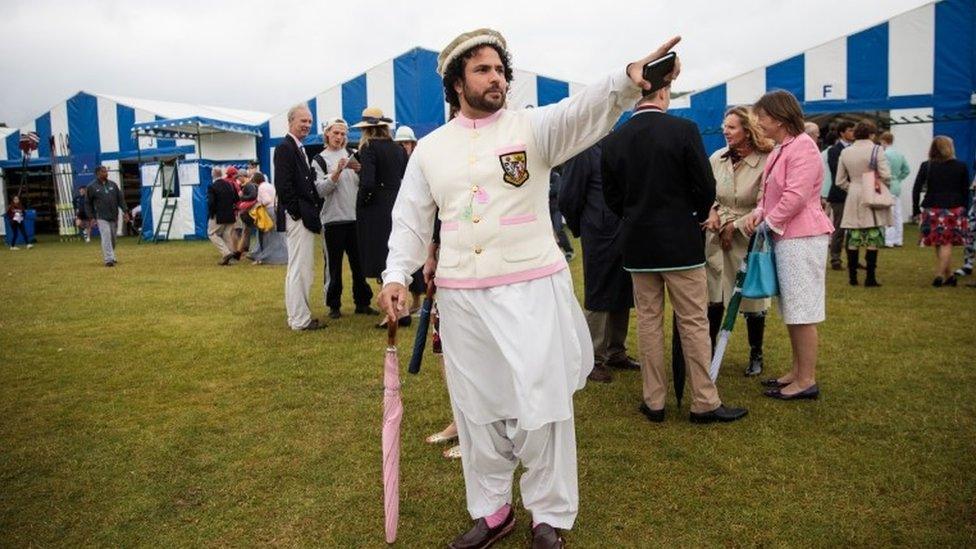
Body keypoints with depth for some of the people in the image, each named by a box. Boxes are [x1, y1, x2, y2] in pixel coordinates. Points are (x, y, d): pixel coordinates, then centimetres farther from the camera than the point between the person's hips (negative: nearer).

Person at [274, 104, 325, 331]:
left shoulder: (300, 149, 18)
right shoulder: (285, 148, -11)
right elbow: (284, 186, -19)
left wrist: (314, 209, 11)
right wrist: (299, 213, -17)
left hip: (306, 217, 10)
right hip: (297, 217, -10)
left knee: (304, 268, 16)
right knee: (298, 268, -5)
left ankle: (300, 314, 25)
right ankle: (299, 319, 1)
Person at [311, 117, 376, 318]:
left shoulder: (351, 156, 12)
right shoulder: (319, 160, 3)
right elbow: (320, 190, -7)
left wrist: (359, 171, -10)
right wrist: (337, 172, -19)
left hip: (355, 217, 3)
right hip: (333, 219, -3)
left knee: (359, 262, 7)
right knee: (334, 264, 2)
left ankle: (362, 302, 16)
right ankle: (334, 304, 12)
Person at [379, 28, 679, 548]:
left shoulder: (531, 126, 0)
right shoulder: (430, 148, 9)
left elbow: (581, 111, -19)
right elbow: (411, 219, 10)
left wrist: (629, 77, -39)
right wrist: (396, 276, -5)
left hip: (533, 289, -3)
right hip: (461, 297, 3)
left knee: (542, 407, 3)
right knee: (478, 409, 13)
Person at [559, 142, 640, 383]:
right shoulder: (583, 149, -9)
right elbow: (569, 199, -8)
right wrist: (581, 229, 3)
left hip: (625, 235, 7)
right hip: (600, 237, -7)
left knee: (623, 294, 13)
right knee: (597, 299, 2)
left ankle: (616, 352, 27)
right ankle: (594, 359, 13)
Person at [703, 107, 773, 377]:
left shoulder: (765, 162, -15)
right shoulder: (716, 158, 0)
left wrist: (735, 226, -12)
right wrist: (712, 212, -8)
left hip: (749, 240, -3)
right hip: (717, 238, 4)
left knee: (752, 299, 9)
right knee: (713, 298, 8)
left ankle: (756, 355, 27)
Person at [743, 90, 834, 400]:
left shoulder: (802, 147, -14)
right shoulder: (779, 149, 16)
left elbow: (796, 197, -22)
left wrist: (770, 222, -11)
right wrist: (759, 213, 2)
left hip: (802, 238, -10)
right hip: (784, 236, 10)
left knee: (802, 311, -5)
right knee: (790, 310, 14)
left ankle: (807, 380, 3)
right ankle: (797, 371, 24)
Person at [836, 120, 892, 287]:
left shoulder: (845, 152, 5)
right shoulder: (876, 150, -7)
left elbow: (840, 181, 7)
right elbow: (886, 176, -13)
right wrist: (883, 188, 6)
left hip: (853, 200, 4)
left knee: (853, 239, 7)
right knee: (873, 239, 0)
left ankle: (852, 277, 11)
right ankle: (870, 278, 1)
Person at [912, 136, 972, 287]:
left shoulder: (926, 166, 1)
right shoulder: (961, 167, 2)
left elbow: (916, 189, -3)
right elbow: (965, 191, 6)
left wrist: (916, 210, 3)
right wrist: (963, 210, 15)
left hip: (932, 209, 1)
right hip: (954, 209, -1)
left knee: (939, 244, 9)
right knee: (947, 243, 2)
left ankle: (949, 276, 15)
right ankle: (940, 275, -6)